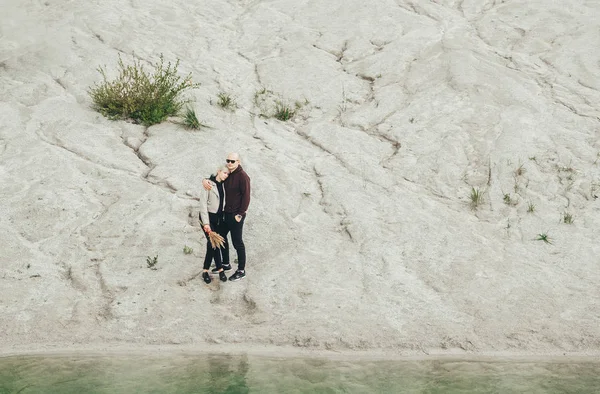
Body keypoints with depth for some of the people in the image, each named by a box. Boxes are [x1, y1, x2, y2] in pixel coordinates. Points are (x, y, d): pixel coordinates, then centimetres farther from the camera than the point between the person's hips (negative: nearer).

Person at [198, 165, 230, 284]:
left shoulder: (223, 185, 7)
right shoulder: (209, 184, -12)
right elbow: (203, 203, -15)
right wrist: (206, 223, -20)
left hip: (219, 218, 6)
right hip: (208, 217, -6)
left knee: (212, 244, 5)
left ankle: (205, 271, 12)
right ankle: (220, 269, 2)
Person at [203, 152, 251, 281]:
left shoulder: (242, 176, -17)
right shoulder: (227, 173, 7)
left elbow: (246, 196, -18)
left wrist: (240, 214, -19)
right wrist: (205, 180, -8)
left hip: (237, 215, -9)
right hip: (227, 212, 9)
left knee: (237, 242, -2)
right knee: (221, 237, 19)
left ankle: (241, 271, 10)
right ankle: (225, 264, 36)